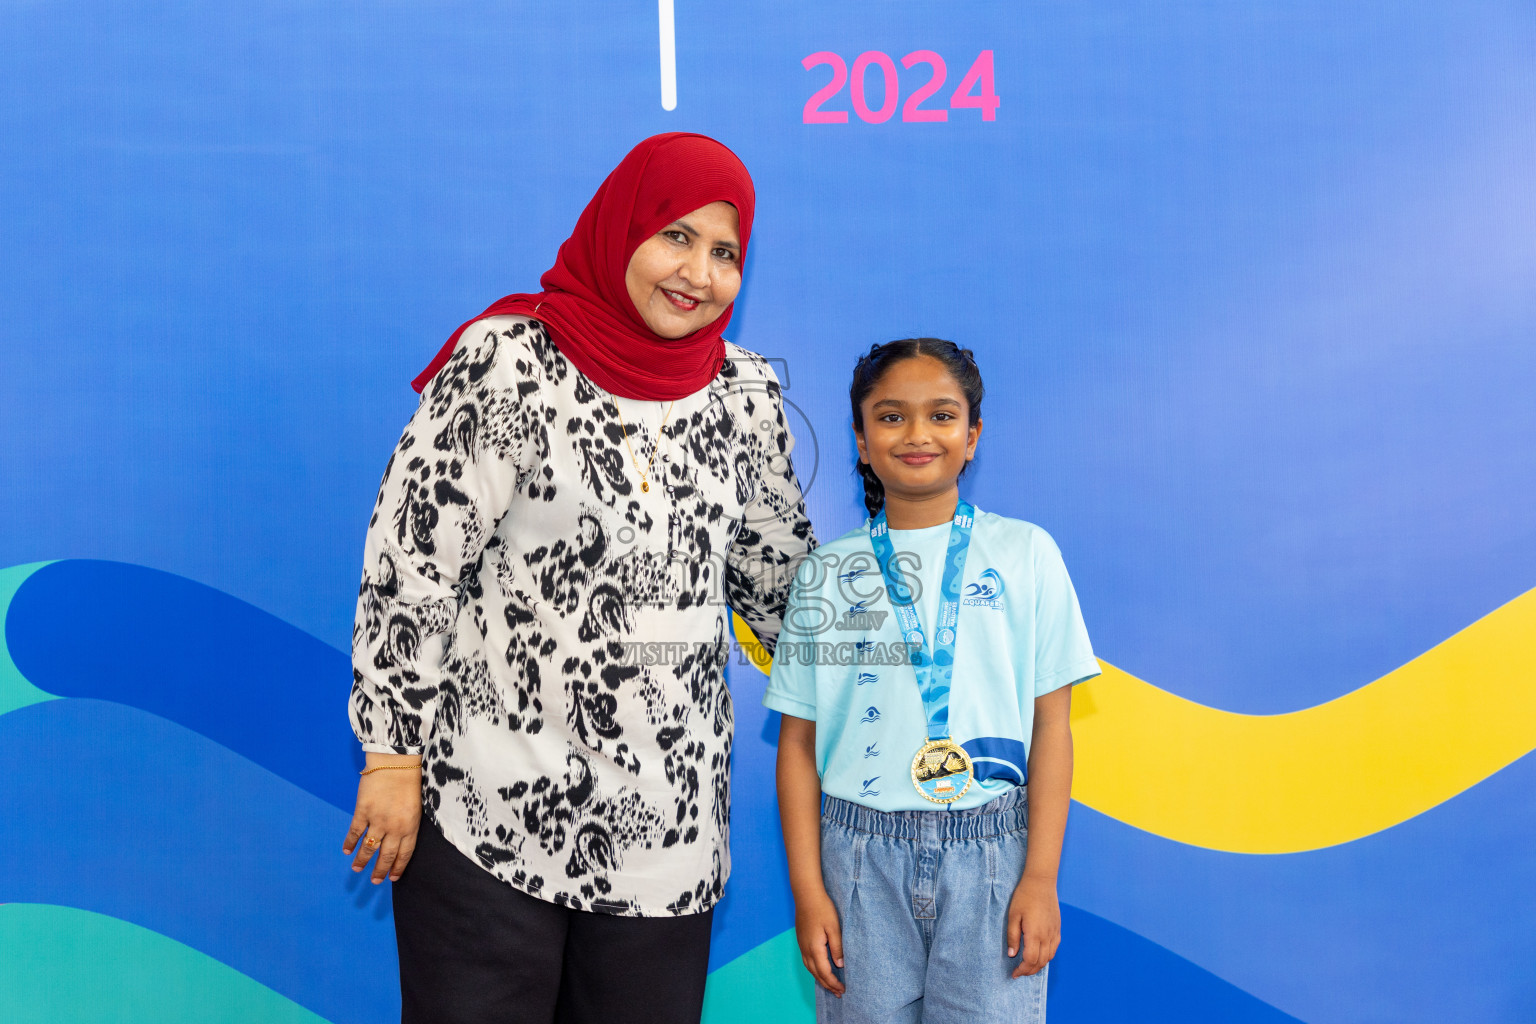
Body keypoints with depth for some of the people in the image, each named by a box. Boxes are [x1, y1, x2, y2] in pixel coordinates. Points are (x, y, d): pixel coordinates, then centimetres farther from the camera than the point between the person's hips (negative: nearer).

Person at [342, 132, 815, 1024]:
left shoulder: (746, 395, 5)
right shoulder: (509, 364, -9)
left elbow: (779, 570, 18)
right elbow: (410, 563, -9)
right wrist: (394, 755, -9)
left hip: (668, 824, 5)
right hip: (487, 814, -4)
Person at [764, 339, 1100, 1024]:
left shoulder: (1025, 552, 3)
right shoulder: (826, 573, 5)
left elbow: (1050, 723, 2)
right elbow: (799, 741, 6)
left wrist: (1041, 877, -3)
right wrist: (807, 889, 0)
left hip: (991, 853, -1)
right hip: (862, 859, 1)